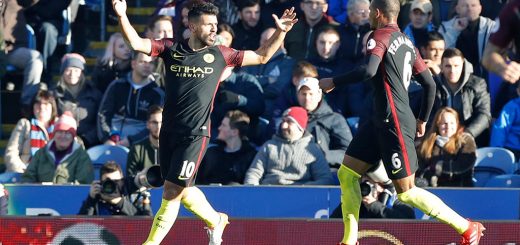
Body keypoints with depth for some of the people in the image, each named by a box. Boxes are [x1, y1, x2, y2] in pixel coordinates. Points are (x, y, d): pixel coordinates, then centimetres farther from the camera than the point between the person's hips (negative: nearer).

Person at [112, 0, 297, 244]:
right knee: (183, 190, 14)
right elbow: (136, 43, -7)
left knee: (172, 191, -9)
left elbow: (262, 56, 16)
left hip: (195, 134, -3)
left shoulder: (220, 55, 4)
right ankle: (215, 220, 39)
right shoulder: (171, 48, 5)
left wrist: (280, 32, 4)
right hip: (169, 131, 3)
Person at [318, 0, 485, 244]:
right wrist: (422, 120, 30)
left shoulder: (380, 37, -10)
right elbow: (430, 84, 20)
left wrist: (333, 82, -16)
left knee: (406, 192, -4)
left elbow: (368, 70, -27)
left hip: (394, 123, -9)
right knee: (346, 174, 8)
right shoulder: (407, 43, 16)